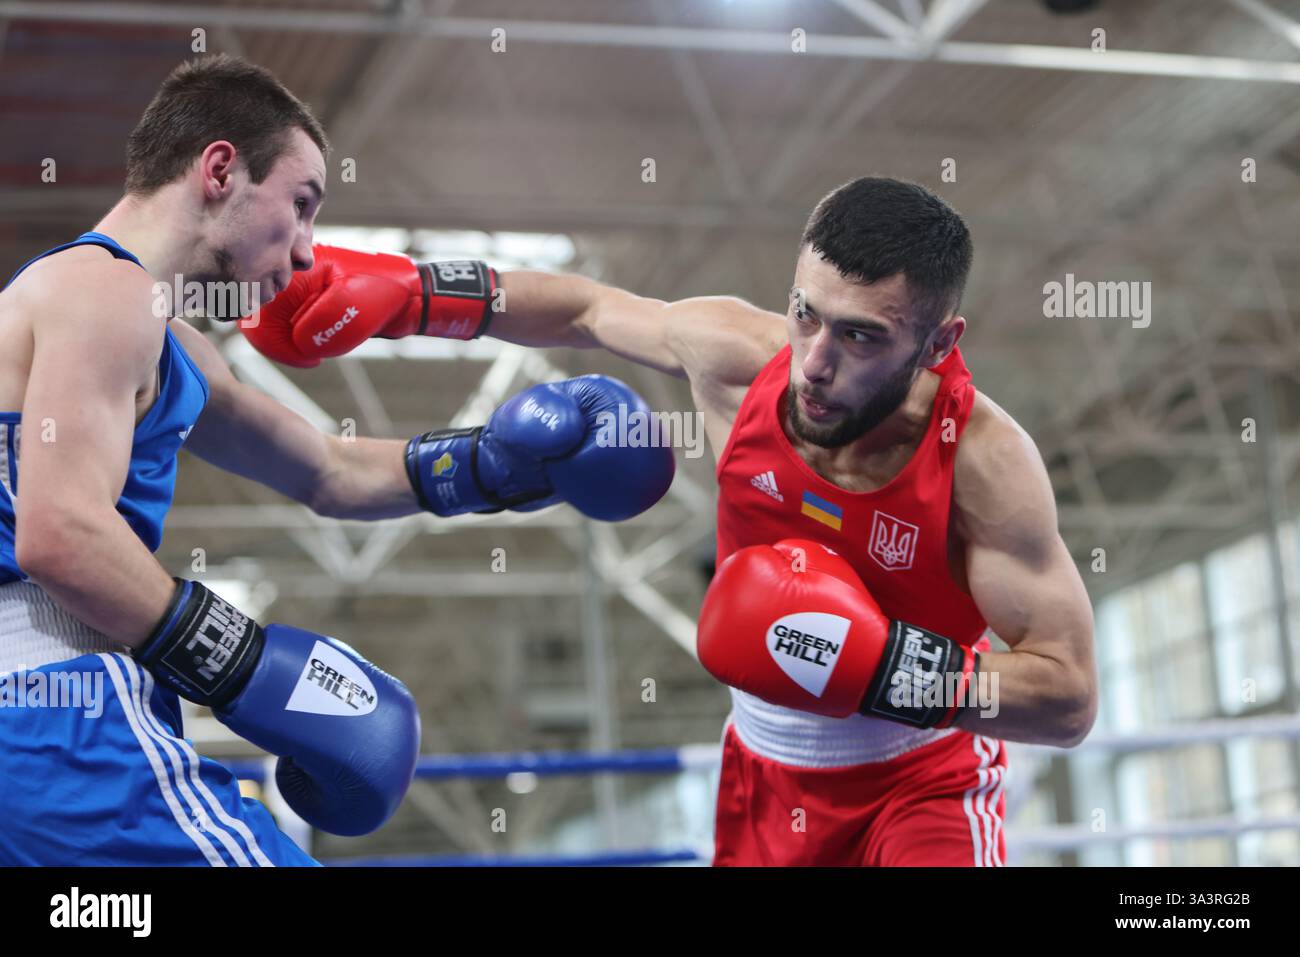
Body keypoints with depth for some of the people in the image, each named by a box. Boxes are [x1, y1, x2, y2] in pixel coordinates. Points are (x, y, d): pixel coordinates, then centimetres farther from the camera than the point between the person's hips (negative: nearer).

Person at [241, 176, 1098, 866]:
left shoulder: (982, 460, -29)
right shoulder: (733, 353, -20)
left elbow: (1070, 701, -26)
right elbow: (586, 309, 2)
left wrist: (884, 666, -38)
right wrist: (402, 291, -1)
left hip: (924, 781, -3)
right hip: (768, 775, 3)